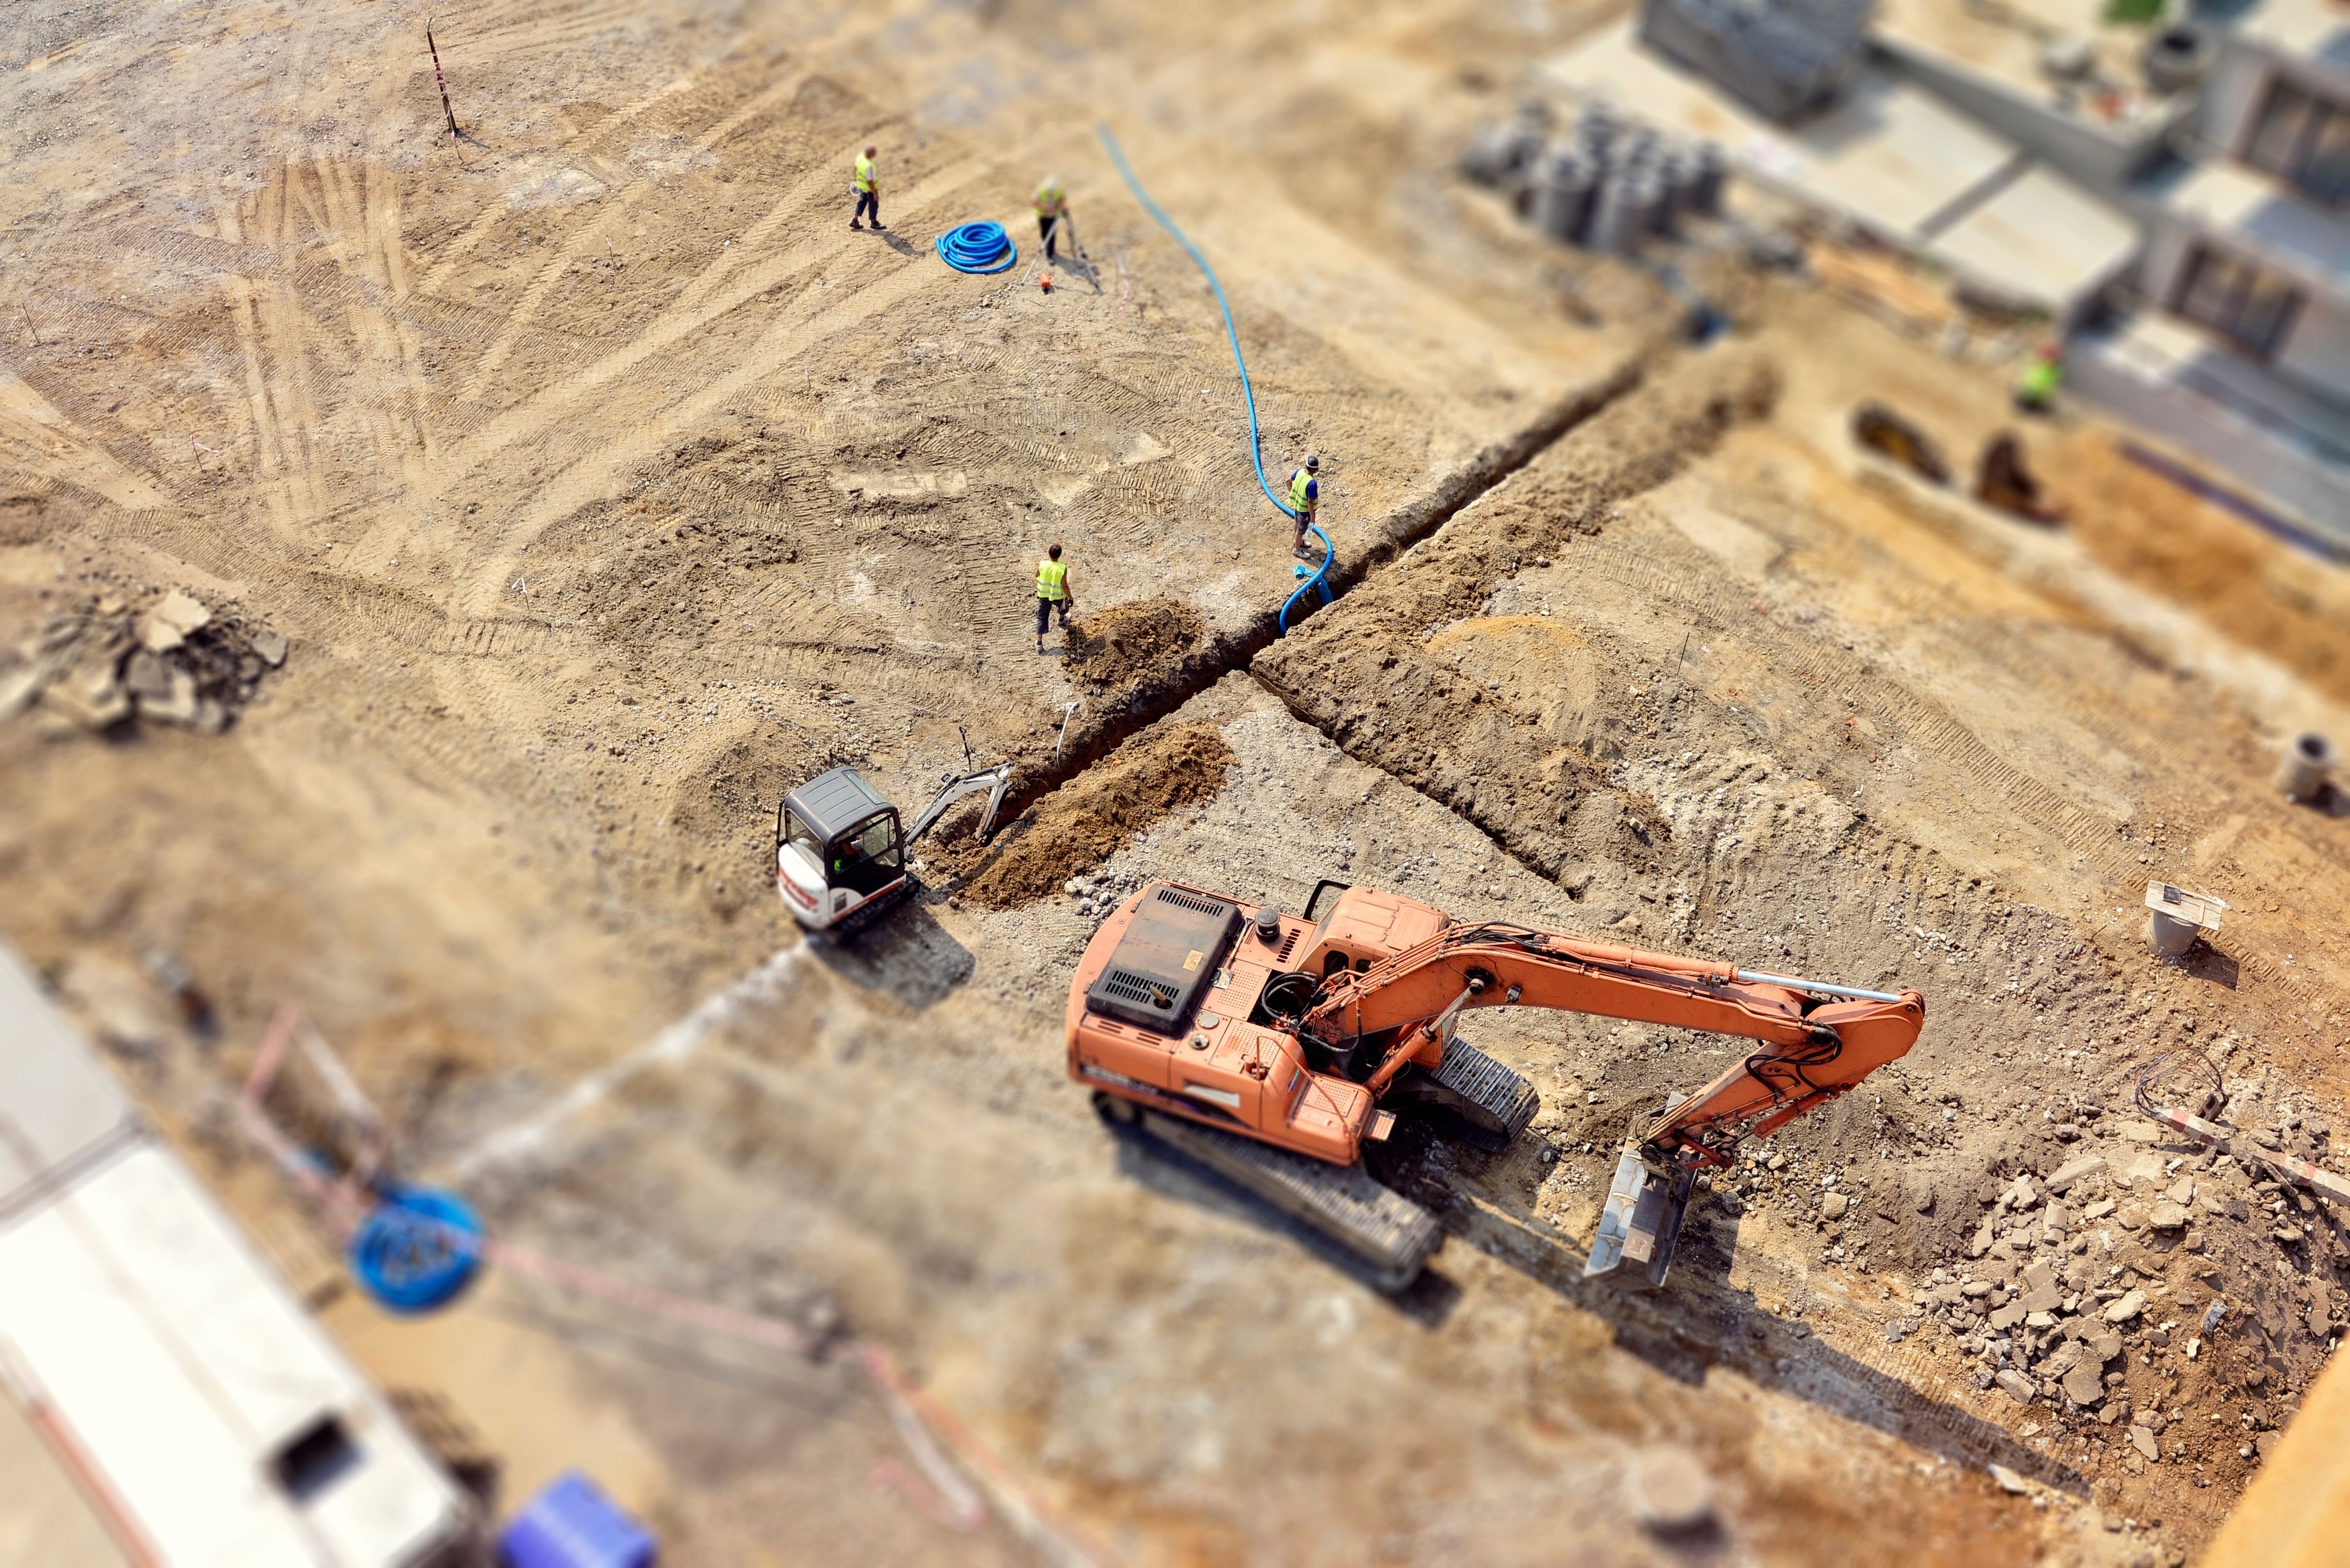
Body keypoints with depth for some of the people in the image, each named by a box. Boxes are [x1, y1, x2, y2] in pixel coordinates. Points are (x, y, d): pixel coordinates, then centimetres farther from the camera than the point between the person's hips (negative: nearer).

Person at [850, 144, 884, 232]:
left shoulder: (860, 156, -16)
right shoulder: (868, 166, -39)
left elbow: (856, 168, 4)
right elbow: (870, 182, -30)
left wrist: (855, 177, 22)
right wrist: (875, 194, -18)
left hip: (861, 184, 7)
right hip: (870, 188, -7)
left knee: (863, 201, 27)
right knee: (873, 204, 16)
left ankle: (854, 220, 32)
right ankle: (874, 223, 38)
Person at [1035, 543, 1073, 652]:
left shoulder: (1042, 564, -19)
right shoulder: (1062, 568, -24)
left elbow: (1037, 575, 2)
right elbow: (1065, 586, -19)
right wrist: (1070, 598, -5)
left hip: (1043, 595, 1)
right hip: (1058, 596, -1)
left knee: (1042, 619, 11)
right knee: (1064, 603, 35)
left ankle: (1039, 643, 6)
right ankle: (1062, 620, 60)